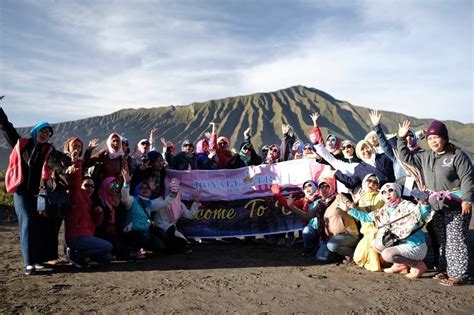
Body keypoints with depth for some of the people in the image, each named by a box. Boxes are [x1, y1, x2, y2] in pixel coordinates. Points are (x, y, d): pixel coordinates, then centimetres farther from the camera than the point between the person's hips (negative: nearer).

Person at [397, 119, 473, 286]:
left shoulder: (457, 155, -10)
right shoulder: (425, 157, 10)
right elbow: (407, 157, 16)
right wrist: (401, 138, 8)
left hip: (456, 208, -7)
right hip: (436, 208, 7)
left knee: (456, 241, -4)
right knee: (441, 241, 13)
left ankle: (458, 274, 3)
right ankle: (444, 270, 24)